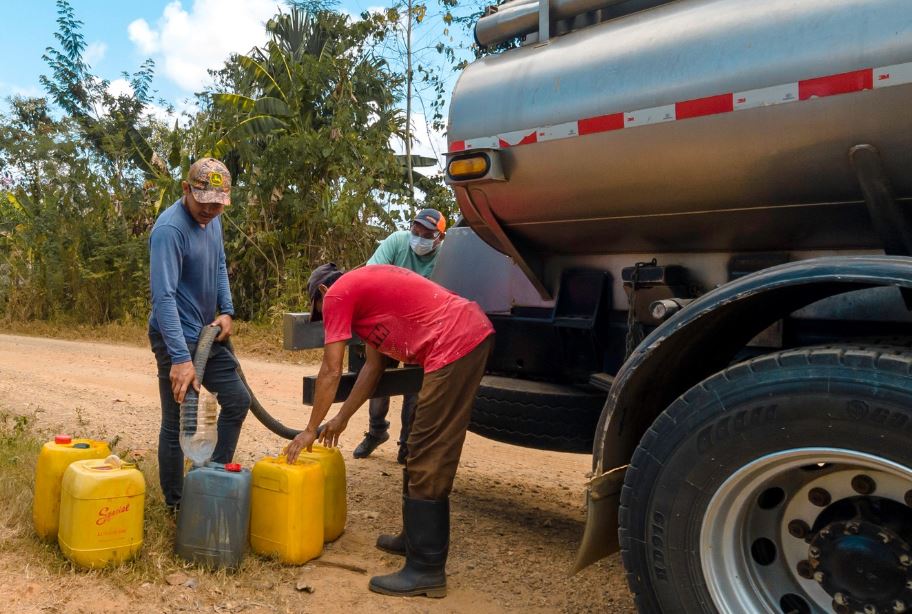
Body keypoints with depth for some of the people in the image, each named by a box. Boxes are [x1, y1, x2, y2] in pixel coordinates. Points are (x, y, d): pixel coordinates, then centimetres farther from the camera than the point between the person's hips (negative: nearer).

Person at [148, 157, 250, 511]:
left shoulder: (212, 220, 4)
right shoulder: (170, 228, -23)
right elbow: (163, 296, -30)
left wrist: (226, 311, 1)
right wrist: (180, 358, -37)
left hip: (207, 334, 9)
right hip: (177, 339, -9)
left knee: (238, 401, 13)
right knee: (178, 423, 0)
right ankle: (174, 505, 16)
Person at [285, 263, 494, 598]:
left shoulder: (337, 294, 1)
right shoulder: (366, 286, 28)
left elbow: (331, 372, 1)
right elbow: (373, 366, 28)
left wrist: (311, 429, 12)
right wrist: (341, 418, 31)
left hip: (454, 345, -10)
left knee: (428, 460, -5)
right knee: (421, 450, 19)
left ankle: (426, 570, 2)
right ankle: (416, 537, 31)